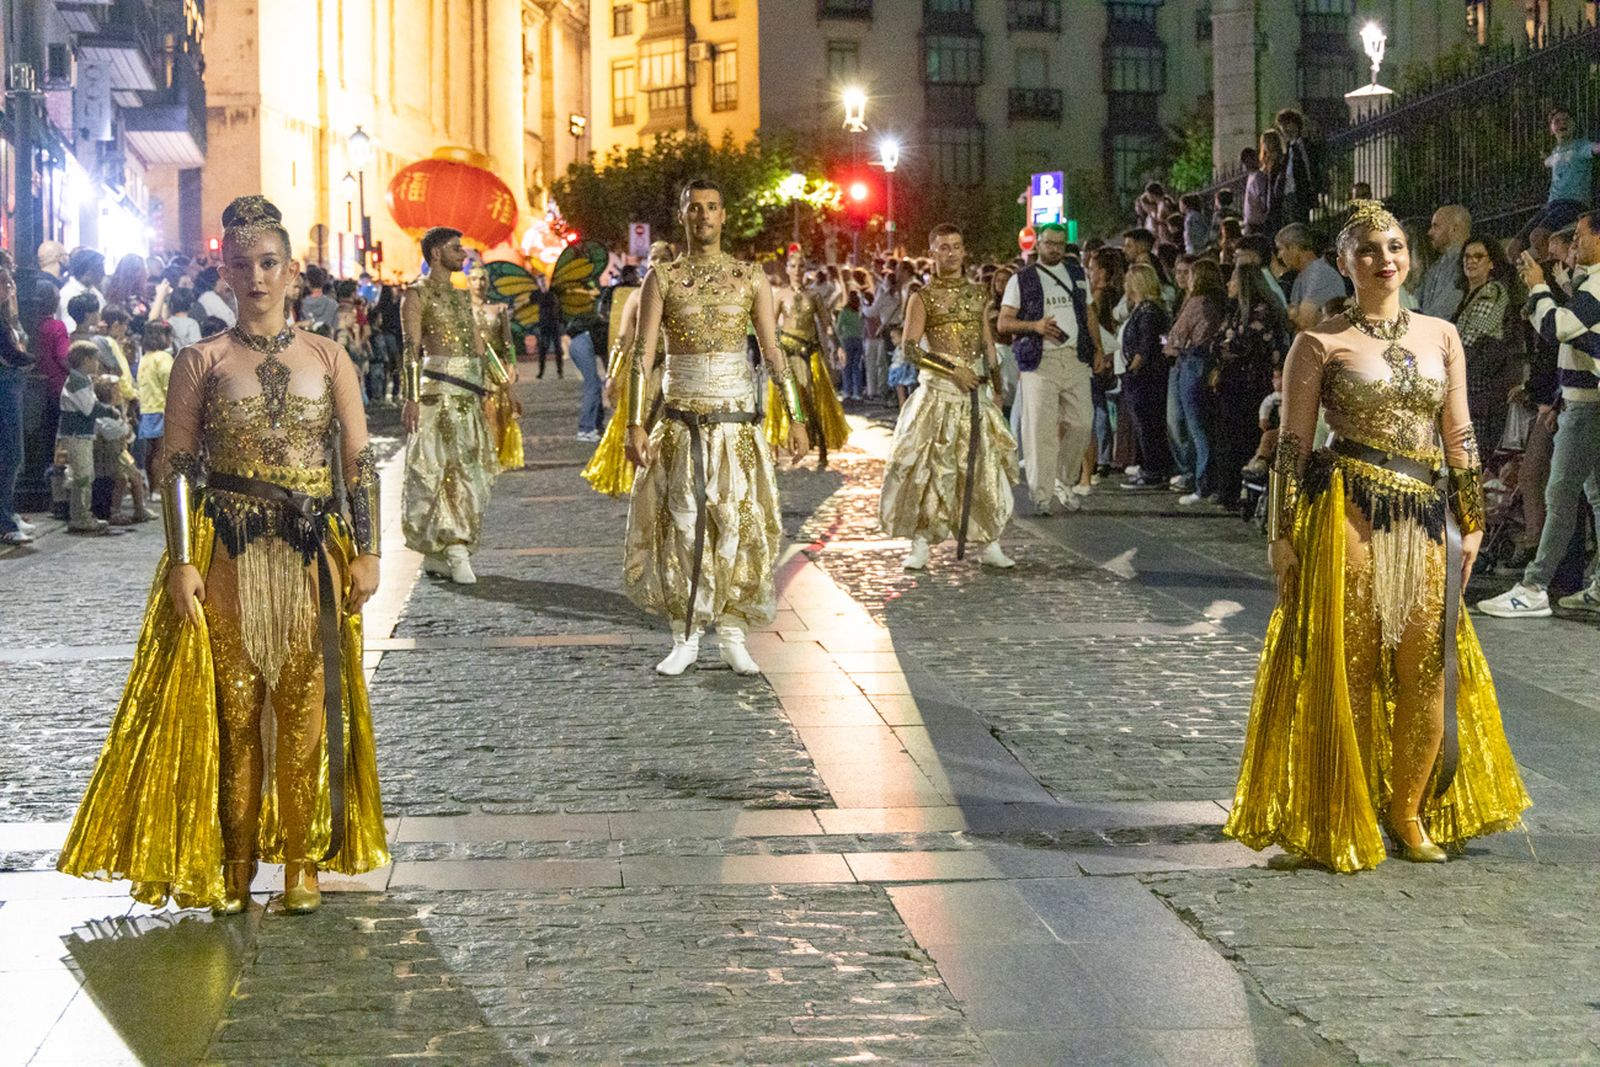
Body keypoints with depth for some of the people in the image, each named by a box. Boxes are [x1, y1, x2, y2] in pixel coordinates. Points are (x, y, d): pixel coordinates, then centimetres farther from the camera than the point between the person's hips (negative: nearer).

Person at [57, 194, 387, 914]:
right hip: (228, 555, -1)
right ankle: (233, 862, 13)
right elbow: (177, 466, 0)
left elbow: (360, 461, 6)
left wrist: (366, 551, 0)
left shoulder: (327, 358, 6)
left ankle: (302, 860, 11)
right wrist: (182, 561, -8)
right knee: (234, 705, 1)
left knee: (307, 706, 0)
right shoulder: (202, 363, 3)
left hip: (312, 555, 1)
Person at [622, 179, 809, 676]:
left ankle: (731, 636, 10)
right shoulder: (662, 278, 2)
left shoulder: (750, 278, 6)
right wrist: (636, 425, -9)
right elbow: (642, 356, -2)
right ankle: (685, 639, 11)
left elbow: (773, 352, 7)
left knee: (737, 526, 0)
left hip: (736, 421, 1)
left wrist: (795, 417, 1)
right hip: (680, 423, -1)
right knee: (681, 527, 1)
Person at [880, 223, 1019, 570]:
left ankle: (989, 544, 7)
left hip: (974, 389, 4)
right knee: (929, 466, -6)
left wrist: (996, 381, 16)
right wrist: (952, 368, -14)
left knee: (984, 464, 1)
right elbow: (910, 349, -8)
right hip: (937, 391, -4)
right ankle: (920, 545, 0)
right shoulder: (922, 298, 0)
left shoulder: (977, 294, 14)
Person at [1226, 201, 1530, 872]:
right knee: (1347, 669, -1)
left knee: (1430, 671, 3)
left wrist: (1471, 523, 9)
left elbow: (1460, 436, 12)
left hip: (1425, 517, 4)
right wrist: (1281, 535, -6)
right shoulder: (1322, 343, -1)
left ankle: (1409, 809, 20)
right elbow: (1292, 444, -2)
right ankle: (1338, 821, 11)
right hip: (1348, 514, -4)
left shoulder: (1439, 335, 11)